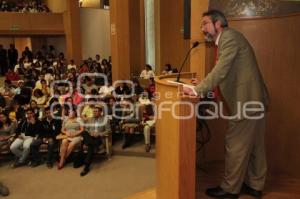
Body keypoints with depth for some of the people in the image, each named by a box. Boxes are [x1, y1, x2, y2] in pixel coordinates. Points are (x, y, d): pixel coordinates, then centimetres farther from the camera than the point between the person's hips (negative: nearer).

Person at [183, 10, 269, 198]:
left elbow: (221, 71, -23)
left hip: (247, 101, -10)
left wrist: (197, 90, -19)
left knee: (236, 147, 1)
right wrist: (204, 84, 7)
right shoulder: (228, 39, 17)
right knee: (254, 146, 16)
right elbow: (224, 73, 17)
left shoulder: (230, 37, -13)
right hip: (253, 100, 10)